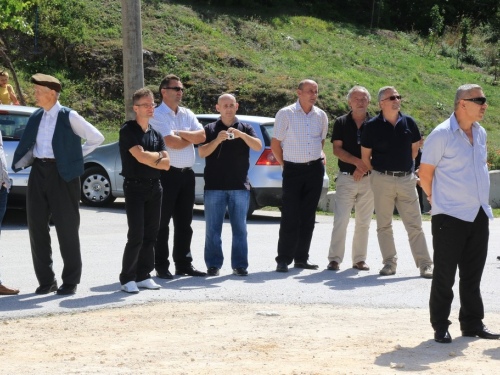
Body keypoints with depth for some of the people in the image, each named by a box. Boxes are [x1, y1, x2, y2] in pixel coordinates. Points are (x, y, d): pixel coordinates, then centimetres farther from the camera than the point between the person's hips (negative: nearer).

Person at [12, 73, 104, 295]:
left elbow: (97, 138, -4)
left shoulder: (69, 117, -8)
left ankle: (70, 281, 11)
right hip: (38, 173, 6)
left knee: (66, 228, 1)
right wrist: (18, 165, 2)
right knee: (37, 227, 6)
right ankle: (46, 280, 15)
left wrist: (74, 156, -1)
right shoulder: (36, 117, 9)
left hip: (62, 175, -6)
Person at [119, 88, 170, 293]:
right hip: (135, 187, -6)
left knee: (150, 235, 6)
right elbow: (140, 155, -17)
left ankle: (143, 276, 13)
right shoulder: (128, 130, -5)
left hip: (154, 187, 6)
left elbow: (166, 164, 5)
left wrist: (149, 159, -9)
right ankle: (127, 278, -3)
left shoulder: (156, 134, 14)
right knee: (136, 236, -10)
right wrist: (158, 156, 0)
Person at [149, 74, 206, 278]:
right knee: (162, 222, -1)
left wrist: (181, 134, -12)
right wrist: (191, 138, -2)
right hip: (167, 174, -7)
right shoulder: (157, 115, -7)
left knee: (184, 223, 12)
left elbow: (201, 136, 1)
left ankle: (183, 263, 19)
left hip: (187, 173, 7)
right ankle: (161, 266, 4)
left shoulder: (187, 114, 15)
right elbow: (171, 142, -18)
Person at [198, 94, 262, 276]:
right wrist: (217, 140, -17)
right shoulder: (210, 129, 9)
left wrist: (241, 135, -20)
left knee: (240, 228, 2)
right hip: (214, 186, 0)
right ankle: (213, 265, 7)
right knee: (213, 229, 1)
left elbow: (258, 146, -5)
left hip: (240, 186, 0)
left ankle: (239, 265, 7)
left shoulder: (245, 128, 11)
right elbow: (202, 152, -2)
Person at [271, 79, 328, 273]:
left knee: (308, 216, 6)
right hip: (293, 170, -4)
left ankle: (301, 258, 13)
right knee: (290, 217, -6)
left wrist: (316, 159, 11)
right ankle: (283, 260, -1)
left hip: (315, 169, 4)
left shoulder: (321, 116, 7)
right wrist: (285, 165, 1)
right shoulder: (285, 114, -4)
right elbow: (275, 144, 0)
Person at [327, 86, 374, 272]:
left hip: (368, 179, 1)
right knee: (340, 220, -7)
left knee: (363, 222, 6)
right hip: (346, 178, -1)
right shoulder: (341, 123, 5)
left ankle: (359, 259, 13)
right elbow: (337, 150, -2)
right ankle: (335, 258, -4)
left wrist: (364, 168, -11)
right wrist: (358, 162, -14)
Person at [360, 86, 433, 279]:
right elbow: (365, 155, 4)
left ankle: (425, 264, 1)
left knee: (414, 224, 0)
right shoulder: (373, 126, -3)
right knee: (384, 225, 4)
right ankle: (389, 262, 13)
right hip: (382, 181, -1)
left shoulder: (408, 122, 4)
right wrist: (379, 172, 7)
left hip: (406, 178, 1)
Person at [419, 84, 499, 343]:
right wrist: (438, 200, 4)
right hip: (450, 217, -6)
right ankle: (440, 326, 7)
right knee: (445, 274, 0)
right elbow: (425, 173, -6)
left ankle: (472, 323, 20)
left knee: (472, 275, 12)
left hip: (479, 215, 7)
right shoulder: (441, 134, -11)